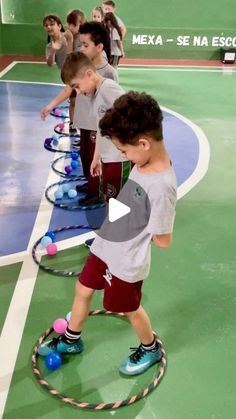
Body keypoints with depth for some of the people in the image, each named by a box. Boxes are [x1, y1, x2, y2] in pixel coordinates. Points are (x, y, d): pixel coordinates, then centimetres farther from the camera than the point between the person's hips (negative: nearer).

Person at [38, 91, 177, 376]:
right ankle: (71, 340, 49)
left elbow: (163, 240, -23)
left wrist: (139, 230, -9)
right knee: (82, 290, 23)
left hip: (127, 262, -8)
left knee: (129, 309, 17)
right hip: (105, 246, 8)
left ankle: (150, 349, 48)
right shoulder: (144, 160, -7)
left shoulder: (162, 187, -33)